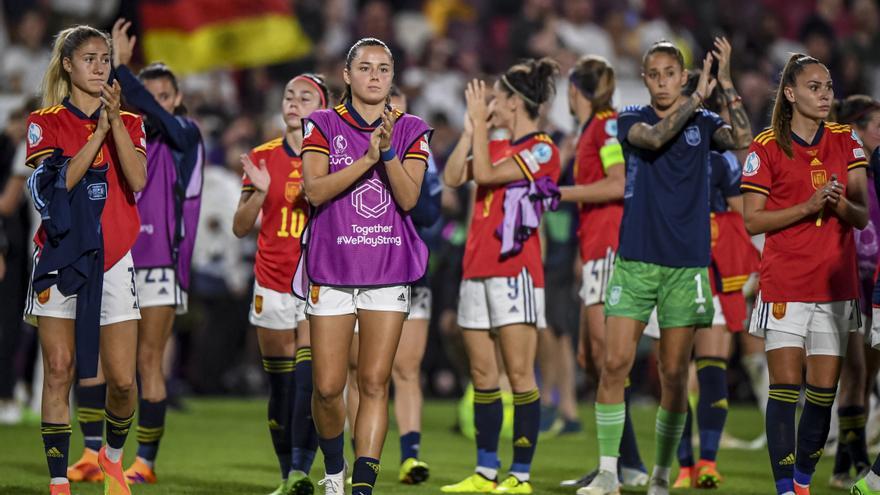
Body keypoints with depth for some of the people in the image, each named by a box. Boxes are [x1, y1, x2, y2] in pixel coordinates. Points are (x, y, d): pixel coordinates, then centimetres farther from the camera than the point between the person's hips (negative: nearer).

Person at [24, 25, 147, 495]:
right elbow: (59, 181, -11)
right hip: (60, 257, -1)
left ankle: (113, 456, 25)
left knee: (123, 380, -3)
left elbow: (138, 179, -8)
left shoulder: (128, 122, 10)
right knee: (58, 371, -5)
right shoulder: (46, 122, 4)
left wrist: (115, 119, -15)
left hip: (112, 260, 1)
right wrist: (99, 131, -14)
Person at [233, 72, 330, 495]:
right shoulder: (264, 158, 7)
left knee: (309, 377, -18)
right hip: (272, 283, 3)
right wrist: (259, 192, -11)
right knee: (280, 385, 6)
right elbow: (240, 228, 7)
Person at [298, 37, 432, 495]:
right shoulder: (323, 126, 3)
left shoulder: (410, 130, 7)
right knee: (328, 387, -2)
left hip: (388, 270, 1)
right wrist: (367, 158, -18)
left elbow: (408, 198, -4)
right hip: (331, 268, -1)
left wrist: (388, 151, -19)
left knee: (374, 383, -6)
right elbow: (315, 190, -10)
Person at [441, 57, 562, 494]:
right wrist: (472, 127, 5)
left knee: (518, 373, -7)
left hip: (514, 268, -8)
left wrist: (479, 119, -7)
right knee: (482, 374, 8)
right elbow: (453, 177, 8)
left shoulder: (541, 150, -6)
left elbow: (486, 174, -15)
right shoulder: (497, 147, 18)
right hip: (476, 268, 8)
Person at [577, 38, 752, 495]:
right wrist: (697, 97, -13)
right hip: (634, 262, 0)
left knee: (674, 375, 2)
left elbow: (742, 138, -14)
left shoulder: (702, 123, 7)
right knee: (614, 364, -9)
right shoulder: (632, 120, 5)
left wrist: (725, 83, -17)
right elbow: (654, 137, -18)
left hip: (685, 266, 1)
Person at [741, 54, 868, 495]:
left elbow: (863, 217, 6)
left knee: (823, 393, 2)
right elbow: (752, 221, -5)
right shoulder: (766, 147, -2)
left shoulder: (846, 141, 9)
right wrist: (808, 206, -16)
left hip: (836, 287, 4)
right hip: (785, 287, -4)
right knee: (785, 388, -8)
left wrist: (841, 203, -16)